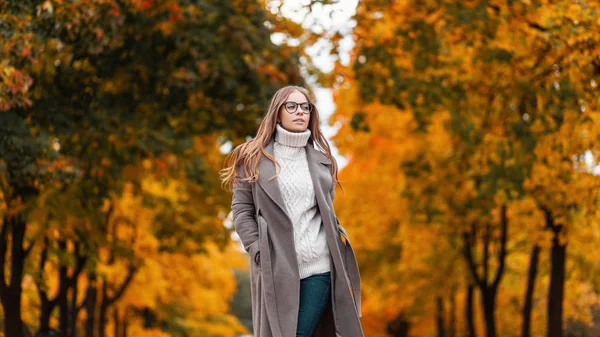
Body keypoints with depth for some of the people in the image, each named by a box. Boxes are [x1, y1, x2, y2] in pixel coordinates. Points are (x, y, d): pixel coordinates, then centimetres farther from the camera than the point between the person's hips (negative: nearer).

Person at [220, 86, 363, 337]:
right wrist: (259, 252, -8)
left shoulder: (320, 160, 15)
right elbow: (241, 209, 2)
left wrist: (338, 246, 9)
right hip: (275, 267, -2)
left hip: (319, 267, 2)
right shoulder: (254, 158, 5)